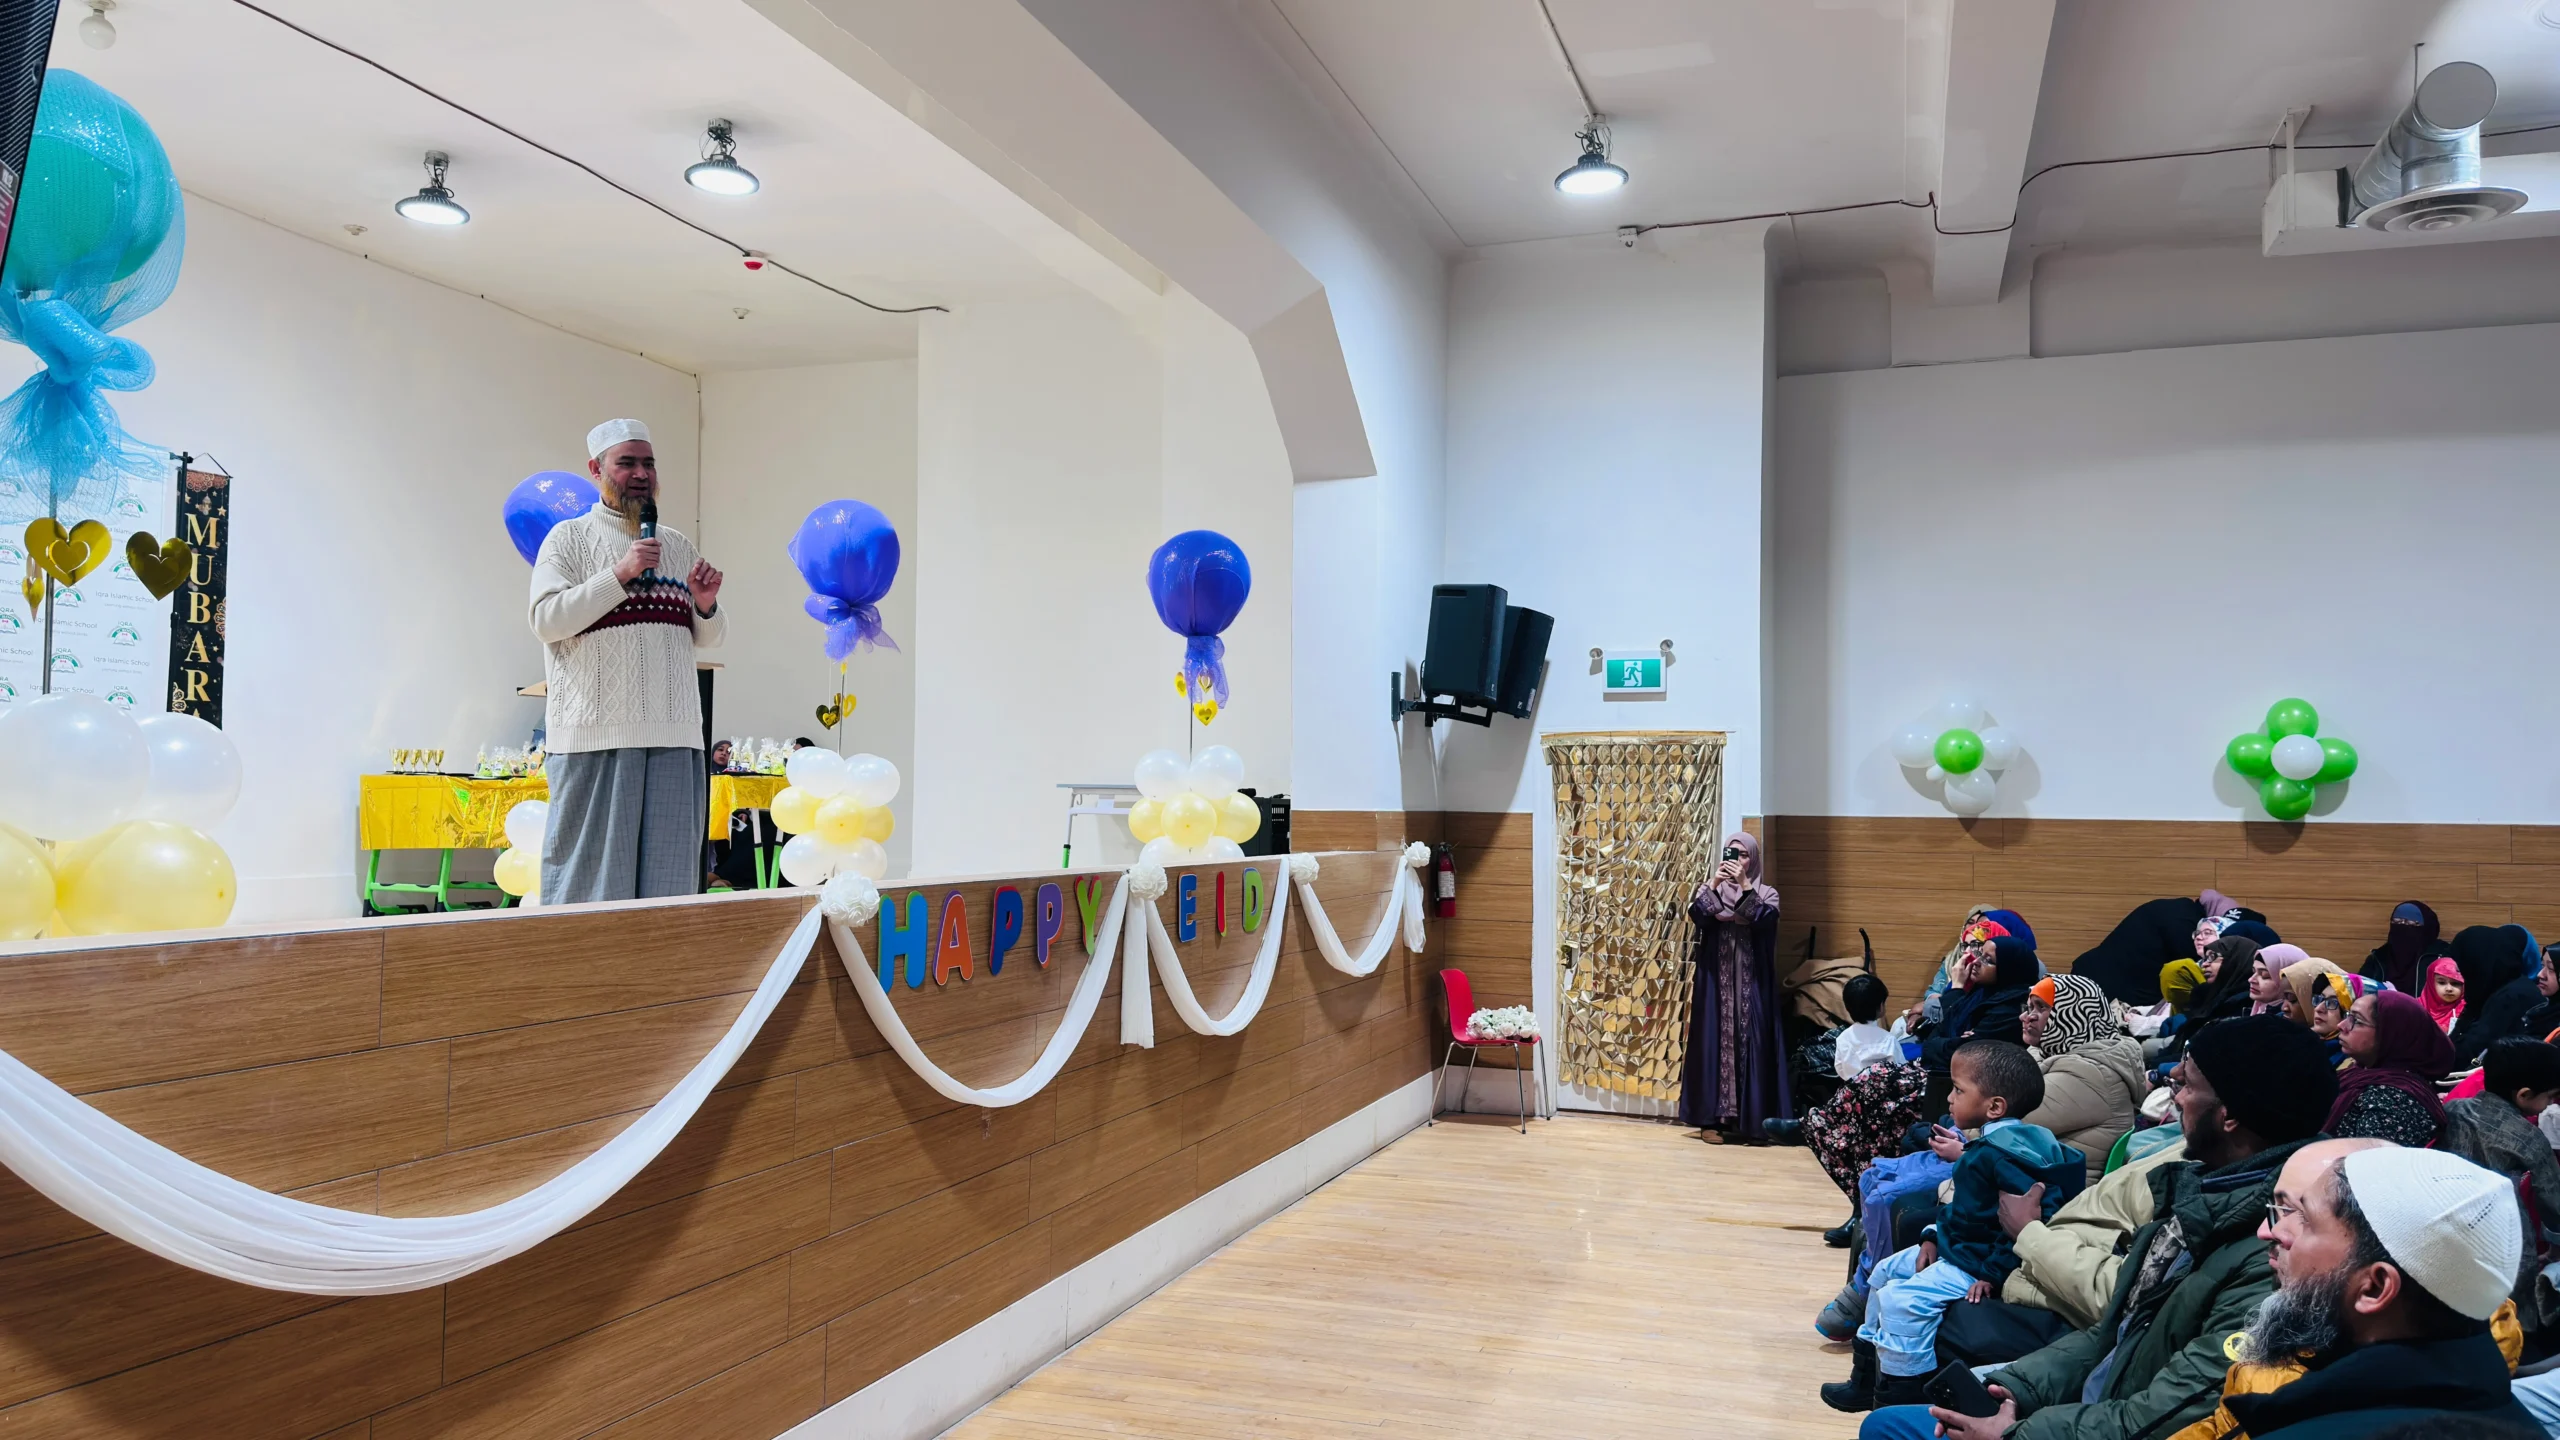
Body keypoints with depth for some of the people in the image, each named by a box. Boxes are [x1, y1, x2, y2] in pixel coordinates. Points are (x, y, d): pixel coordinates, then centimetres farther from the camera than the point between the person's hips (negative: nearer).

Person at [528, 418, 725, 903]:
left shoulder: (678, 545, 18)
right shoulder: (570, 538, 3)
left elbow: (706, 637, 21)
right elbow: (546, 621, -9)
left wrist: (706, 606, -1)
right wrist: (619, 574, -14)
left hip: (674, 735, 5)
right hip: (596, 734, -4)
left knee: (669, 871, 6)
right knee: (592, 866, -2)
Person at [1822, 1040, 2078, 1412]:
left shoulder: (2001, 1156, -28)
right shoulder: (1985, 1145, 5)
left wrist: (1992, 1273, -28)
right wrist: (1935, 1237, 9)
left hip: (1976, 1265, -12)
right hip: (1954, 1248, 12)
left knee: (1900, 1299, -24)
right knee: (1885, 1271, 19)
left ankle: (1900, 1398, -10)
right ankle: (1867, 1377, 30)